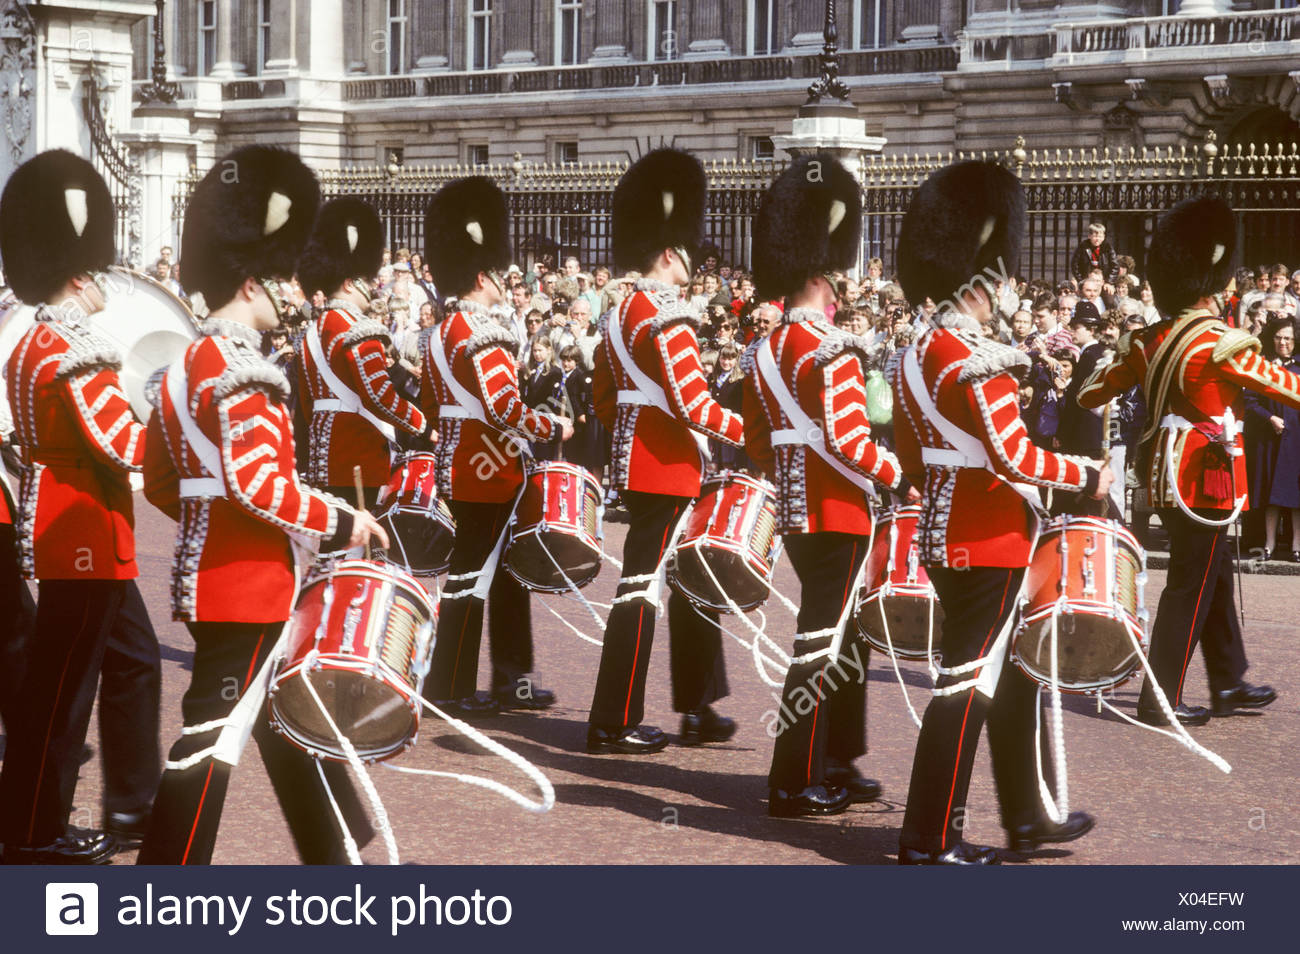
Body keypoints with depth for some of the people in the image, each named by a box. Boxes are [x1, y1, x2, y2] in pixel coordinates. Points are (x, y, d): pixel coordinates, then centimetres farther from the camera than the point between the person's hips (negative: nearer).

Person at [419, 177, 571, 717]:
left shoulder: (437, 335, 12)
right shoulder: (484, 337, -19)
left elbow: (432, 406, 18)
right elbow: (506, 411, -24)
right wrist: (555, 429, -10)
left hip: (456, 466, 10)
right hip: (488, 473, -10)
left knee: (505, 572, 16)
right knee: (472, 573, -3)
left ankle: (512, 681, 22)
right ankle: (448, 689, 3)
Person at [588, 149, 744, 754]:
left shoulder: (620, 315, 13)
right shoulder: (667, 317, -17)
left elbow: (605, 399, 19)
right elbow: (693, 405, -23)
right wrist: (756, 436, -15)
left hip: (634, 461, 10)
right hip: (665, 471, -10)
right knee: (643, 586, -4)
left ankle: (699, 710, 24)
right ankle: (613, 724, 2)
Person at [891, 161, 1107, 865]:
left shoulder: (912, 358, 10)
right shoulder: (978, 360, -19)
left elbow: (909, 455, 16)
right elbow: (1013, 457, -23)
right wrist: (1087, 478, -12)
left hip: (942, 533, 10)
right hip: (990, 541, -10)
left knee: (1009, 673, 18)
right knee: (968, 681, -3)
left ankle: (1026, 818, 28)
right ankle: (929, 838, 1)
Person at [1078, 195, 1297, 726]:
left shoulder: (1148, 342, 5)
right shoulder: (1220, 344, -16)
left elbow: (1092, 393, 14)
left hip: (1168, 477, 8)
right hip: (1207, 480, -8)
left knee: (1216, 578, 18)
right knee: (1190, 588, -2)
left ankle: (1229, 686, 26)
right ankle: (1160, 701, 0)